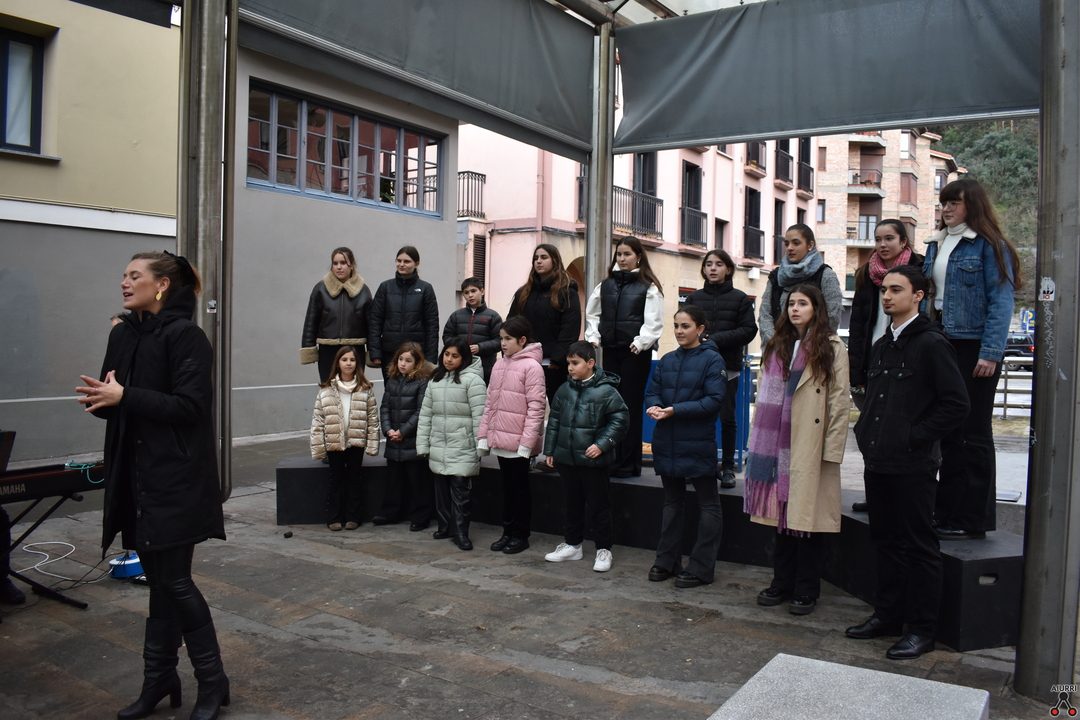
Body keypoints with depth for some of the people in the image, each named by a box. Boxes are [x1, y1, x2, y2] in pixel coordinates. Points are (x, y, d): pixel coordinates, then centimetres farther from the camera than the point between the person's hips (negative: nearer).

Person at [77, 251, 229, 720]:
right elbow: (115, 400, 15)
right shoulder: (123, 335, 10)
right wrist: (102, 397, -8)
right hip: (136, 476, 7)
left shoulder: (185, 337, -12)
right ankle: (159, 681, 26)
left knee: (174, 581, -2)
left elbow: (190, 407, -18)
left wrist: (125, 397, -20)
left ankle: (212, 681, 15)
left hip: (176, 480, -7)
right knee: (159, 580, 14)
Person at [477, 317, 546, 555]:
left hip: (519, 442, -6)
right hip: (500, 439, 7)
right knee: (507, 486, 16)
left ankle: (520, 535, 19)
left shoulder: (531, 366, -12)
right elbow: (490, 402, 12)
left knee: (520, 487, 7)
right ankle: (508, 532, 27)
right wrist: (484, 434, 8)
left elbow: (536, 406, -16)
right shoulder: (499, 365, 9)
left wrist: (527, 441, -19)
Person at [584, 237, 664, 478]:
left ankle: (630, 464, 8)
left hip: (635, 353, -4)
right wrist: (593, 337, 2)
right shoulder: (606, 285, 13)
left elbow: (654, 322, -8)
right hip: (610, 351, 5)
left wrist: (641, 342, -20)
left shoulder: (649, 287, -1)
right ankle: (612, 460, 16)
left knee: (631, 406, 0)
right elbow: (592, 314, 17)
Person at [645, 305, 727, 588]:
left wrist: (675, 410, -23)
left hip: (698, 445, -5)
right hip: (667, 444, 6)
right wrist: (654, 406, -14)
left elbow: (714, 401, -15)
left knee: (708, 506, 4)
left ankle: (701, 568, 12)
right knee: (672, 503, 16)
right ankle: (667, 561, 26)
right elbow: (653, 392, 9)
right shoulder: (667, 360, 9)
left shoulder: (712, 360, -8)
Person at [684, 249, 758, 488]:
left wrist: (717, 339, -13)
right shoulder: (694, 298, 11)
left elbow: (749, 330, -4)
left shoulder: (740, 298, 4)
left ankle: (728, 468, 13)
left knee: (727, 418, 3)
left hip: (728, 365, -2)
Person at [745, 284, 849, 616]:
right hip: (778, 445, 5)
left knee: (807, 517, 1)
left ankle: (806, 591, 12)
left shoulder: (832, 349, -1)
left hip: (810, 448, -5)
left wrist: (831, 449, -12)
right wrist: (759, 442, 7)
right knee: (783, 515, 9)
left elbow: (840, 401, -6)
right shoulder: (776, 347, 16)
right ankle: (782, 583, 20)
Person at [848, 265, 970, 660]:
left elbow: (956, 404, -15)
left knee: (919, 545, 3)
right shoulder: (881, 346, 14)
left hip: (911, 465, -8)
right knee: (885, 540, 16)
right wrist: (865, 434, 11)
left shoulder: (932, 343, -10)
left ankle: (922, 628, 14)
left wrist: (915, 437, -15)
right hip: (877, 462, 8)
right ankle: (887, 615, 28)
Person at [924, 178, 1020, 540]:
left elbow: (1001, 302, -12)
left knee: (973, 434, -1)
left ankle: (973, 519, 7)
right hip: (941, 345, 7)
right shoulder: (936, 245, 15)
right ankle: (947, 510, 20)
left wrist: (990, 353, -19)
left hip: (973, 347, -7)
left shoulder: (988, 245, -6)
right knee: (948, 430, 11)